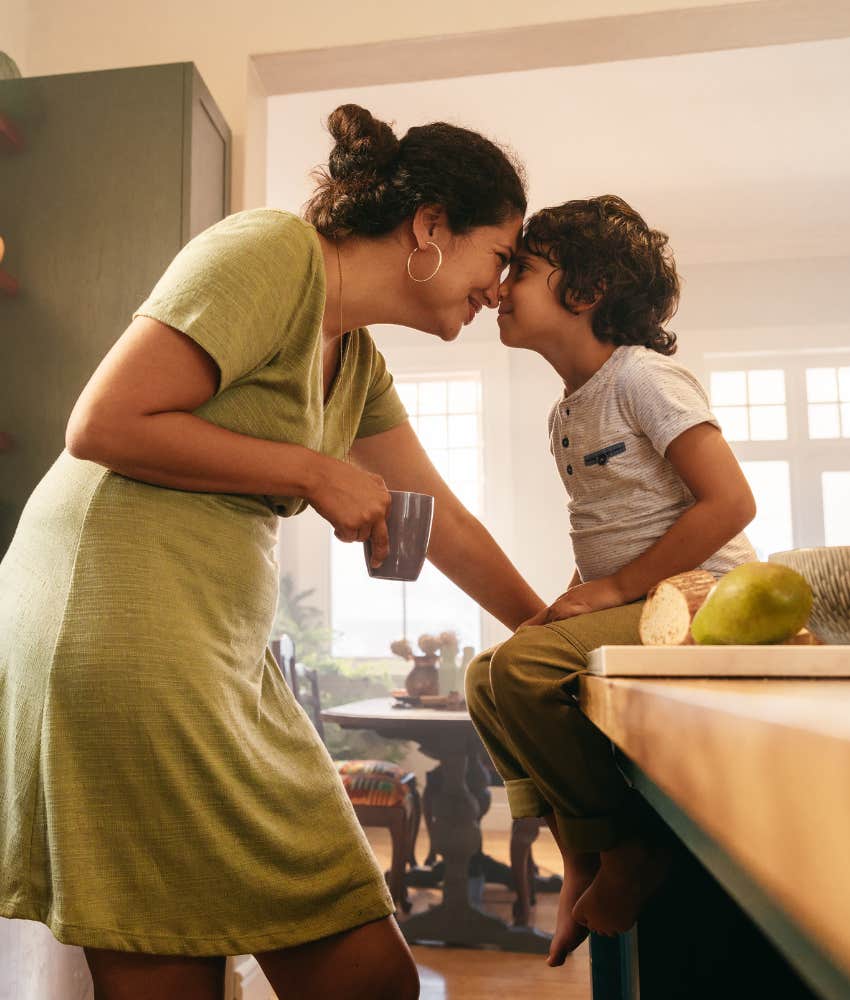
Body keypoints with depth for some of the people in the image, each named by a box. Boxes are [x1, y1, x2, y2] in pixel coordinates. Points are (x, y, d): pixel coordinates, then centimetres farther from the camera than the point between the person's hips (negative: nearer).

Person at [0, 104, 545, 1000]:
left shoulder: (359, 362, 18)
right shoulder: (273, 250, -9)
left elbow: (442, 521, 22)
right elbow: (101, 425, -15)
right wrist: (313, 471, -10)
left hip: (225, 656, 9)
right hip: (121, 631, -8)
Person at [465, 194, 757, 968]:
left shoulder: (642, 376, -11)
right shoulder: (566, 414, 16)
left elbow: (730, 503, -19)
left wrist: (614, 589, -19)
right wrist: (569, 603, 3)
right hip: (632, 607, 9)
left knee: (523, 668, -26)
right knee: (488, 676, 4)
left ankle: (626, 847, -5)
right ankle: (579, 854, 12)